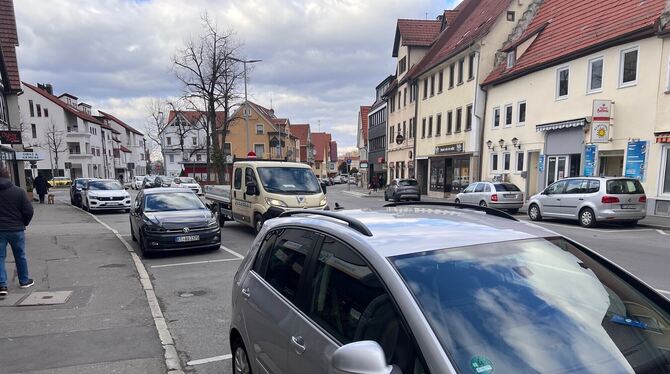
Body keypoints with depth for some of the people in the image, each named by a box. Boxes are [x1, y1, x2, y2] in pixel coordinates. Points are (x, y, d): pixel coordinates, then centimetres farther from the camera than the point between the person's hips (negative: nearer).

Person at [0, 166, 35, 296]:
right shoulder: (19, 191, -7)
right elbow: (29, 211, -8)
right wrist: (24, 223, 8)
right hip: (16, 230, 0)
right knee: (20, 256, 14)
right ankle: (24, 281, 24)